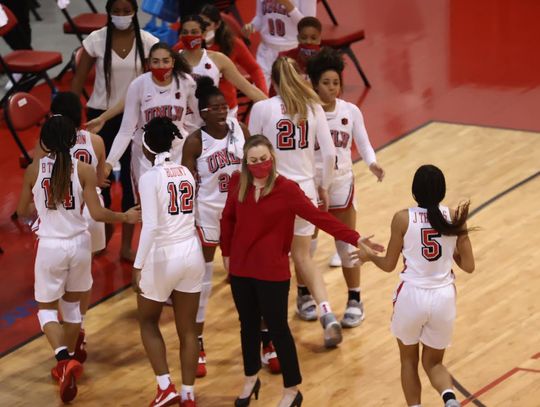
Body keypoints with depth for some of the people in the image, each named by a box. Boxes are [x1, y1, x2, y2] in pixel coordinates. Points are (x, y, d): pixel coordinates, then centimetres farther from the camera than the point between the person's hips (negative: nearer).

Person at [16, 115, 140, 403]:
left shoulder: (34, 171, -6)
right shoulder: (84, 171, -8)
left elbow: (22, 211, 5)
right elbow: (97, 214, -11)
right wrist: (125, 217, 6)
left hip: (50, 246, -1)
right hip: (79, 243, 1)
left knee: (46, 307, 11)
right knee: (72, 304, 21)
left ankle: (64, 358, -15)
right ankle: (68, 364, 29)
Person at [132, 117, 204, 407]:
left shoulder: (151, 177, -14)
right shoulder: (186, 173, 5)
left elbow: (150, 226, -21)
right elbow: (190, 216, 11)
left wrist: (138, 266, -19)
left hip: (163, 256, -5)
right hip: (191, 253, 5)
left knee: (148, 322, 16)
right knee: (187, 329, 11)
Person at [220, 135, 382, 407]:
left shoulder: (287, 189, -14)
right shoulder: (238, 183, -3)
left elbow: (320, 217, -17)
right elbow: (228, 218, 11)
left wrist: (355, 239, -23)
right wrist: (226, 253, 14)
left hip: (272, 272, -4)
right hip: (240, 269, 4)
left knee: (277, 329, 4)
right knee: (248, 325, 19)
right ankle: (250, 379, 39)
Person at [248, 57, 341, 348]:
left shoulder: (262, 109, -10)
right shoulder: (313, 107, -1)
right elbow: (329, 153, -2)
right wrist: (324, 187, 13)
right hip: (305, 190, 3)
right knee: (302, 257, 14)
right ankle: (327, 315, -4)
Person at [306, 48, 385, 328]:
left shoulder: (351, 111, -5)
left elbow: (363, 144, 1)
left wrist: (372, 164, -17)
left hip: (341, 184, 1)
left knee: (346, 243, 5)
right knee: (305, 243, 10)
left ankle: (355, 302, 16)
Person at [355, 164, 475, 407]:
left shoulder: (403, 219, -10)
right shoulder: (455, 218, -4)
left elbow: (389, 265, -1)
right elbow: (468, 266, -1)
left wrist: (369, 256, 20)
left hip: (412, 296, -2)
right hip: (444, 297, 2)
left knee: (409, 360, 23)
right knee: (433, 363, 19)